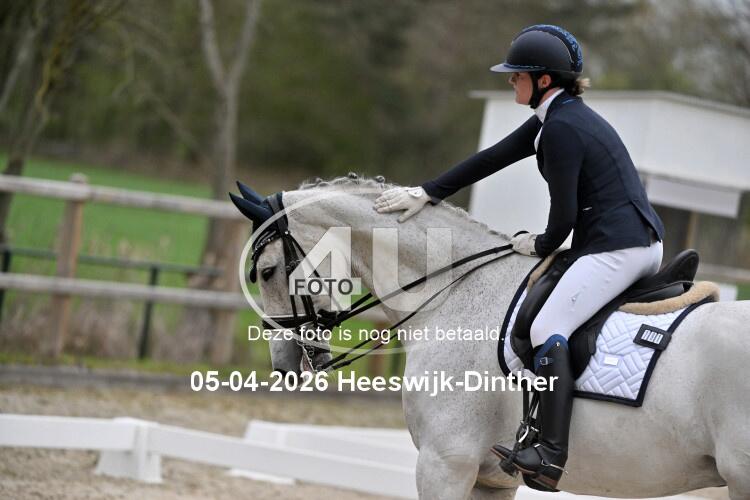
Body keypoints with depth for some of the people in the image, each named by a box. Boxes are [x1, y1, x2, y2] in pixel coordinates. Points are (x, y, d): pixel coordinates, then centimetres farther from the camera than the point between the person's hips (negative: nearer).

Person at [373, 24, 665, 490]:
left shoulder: (561, 129, -13)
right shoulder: (555, 116, 18)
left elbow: (564, 216, -13)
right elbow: (492, 158, 20)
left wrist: (541, 245, 7)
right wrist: (426, 193, 19)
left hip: (616, 248, -11)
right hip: (647, 245, 11)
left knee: (548, 330, -18)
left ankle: (551, 456, -27)